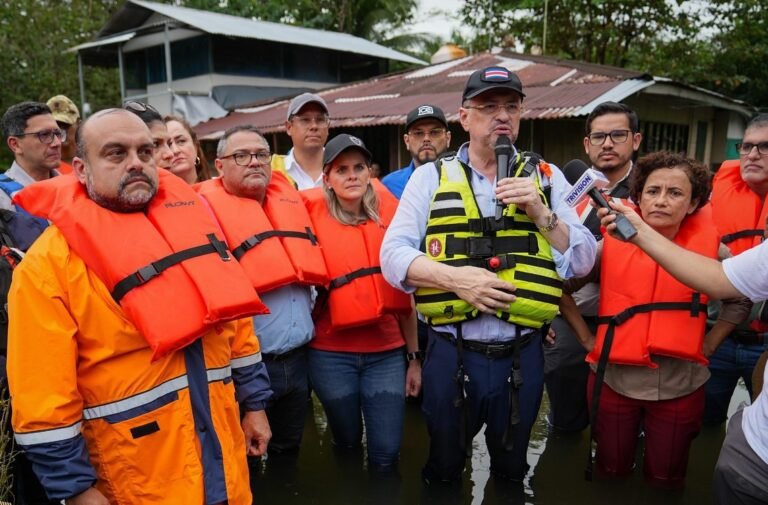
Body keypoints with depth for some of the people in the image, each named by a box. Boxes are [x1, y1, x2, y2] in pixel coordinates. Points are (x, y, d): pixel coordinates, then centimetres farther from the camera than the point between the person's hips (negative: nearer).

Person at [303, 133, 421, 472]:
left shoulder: (388, 218, 3)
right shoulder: (311, 215, -4)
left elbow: (404, 292, 7)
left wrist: (414, 356, 8)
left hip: (387, 353, 1)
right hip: (331, 355, -1)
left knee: (386, 454, 4)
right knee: (347, 445, 17)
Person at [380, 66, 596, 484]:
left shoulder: (547, 176, 4)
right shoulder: (431, 176, 0)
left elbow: (582, 262, 0)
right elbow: (393, 254, -7)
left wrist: (541, 213, -14)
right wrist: (453, 278, -22)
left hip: (522, 356, 2)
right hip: (450, 354, -1)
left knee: (512, 471, 24)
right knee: (443, 471, 21)